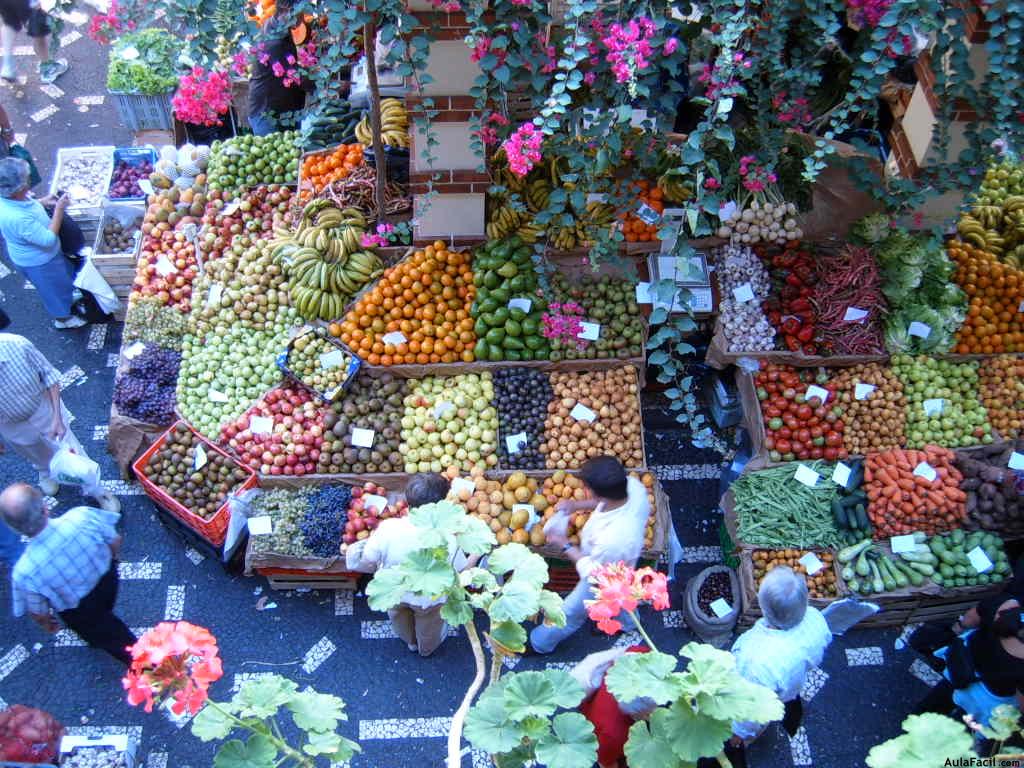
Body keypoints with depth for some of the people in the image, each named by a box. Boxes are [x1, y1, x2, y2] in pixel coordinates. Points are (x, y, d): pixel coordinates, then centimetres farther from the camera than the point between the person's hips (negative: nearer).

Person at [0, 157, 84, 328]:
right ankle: (62, 319, 45)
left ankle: (68, 296, 62)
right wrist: (59, 209, -30)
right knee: (55, 289, 20)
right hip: (38, 263, -8)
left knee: (61, 281, 34)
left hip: (36, 255, 8)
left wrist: (44, 202, -4)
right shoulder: (18, 218, -44)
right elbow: (49, 239, -34)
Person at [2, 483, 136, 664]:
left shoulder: (24, 573, -37)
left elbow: (39, 614, -16)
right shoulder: (82, 516, -37)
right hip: (107, 581, 3)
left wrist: (46, 623, 9)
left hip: (81, 614, -2)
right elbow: (115, 541, -15)